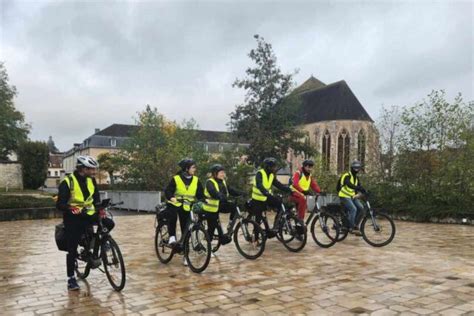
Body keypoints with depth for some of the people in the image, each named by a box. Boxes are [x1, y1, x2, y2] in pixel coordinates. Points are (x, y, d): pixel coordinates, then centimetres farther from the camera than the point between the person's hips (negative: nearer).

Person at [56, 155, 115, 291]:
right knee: (72, 250, 0)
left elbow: (96, 197, 7)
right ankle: (71, 278, 15)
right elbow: (60, 204, -20)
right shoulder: (67, 182, -18)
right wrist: (71, 209, -40)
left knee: (109, 223, -16)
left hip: (88, 214, 5)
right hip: (73, 218, -5)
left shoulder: (91, 180, -1)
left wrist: (100, 209, -12)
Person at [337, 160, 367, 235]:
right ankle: (351, 228, -19)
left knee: (361, 208, -10)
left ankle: (355, 224, 3)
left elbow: (360, 186, 4)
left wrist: (366, 193, -15)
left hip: (352, 196, 8)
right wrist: (359, 188, -48)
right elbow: (349, 185, -34)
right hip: (344, 196, -8)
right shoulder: (347, 176, -14)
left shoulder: (356, 178, 13)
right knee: (353, 209, -25)